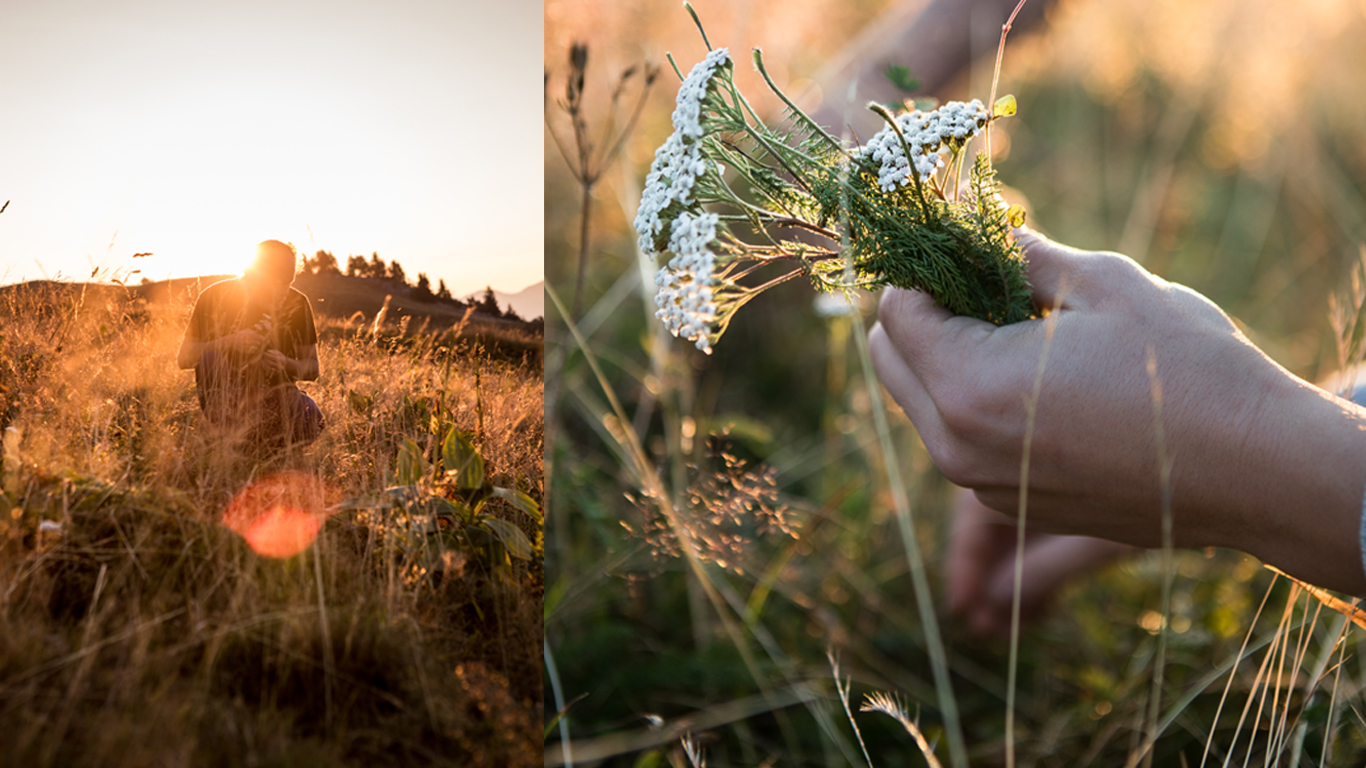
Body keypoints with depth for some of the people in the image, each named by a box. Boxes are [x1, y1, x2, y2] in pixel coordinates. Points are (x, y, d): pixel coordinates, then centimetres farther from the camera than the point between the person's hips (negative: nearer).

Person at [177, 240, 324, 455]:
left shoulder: (297, 304, -1)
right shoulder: (215, 297, -4)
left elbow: (312, 368, 2)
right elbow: (184, 358, -6)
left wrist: (286, 364, -22)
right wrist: (230, 342, -22)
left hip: (272, 396, 0)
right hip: (224, 395, 0)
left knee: (310, 417, -32)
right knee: (209, 358, -31)